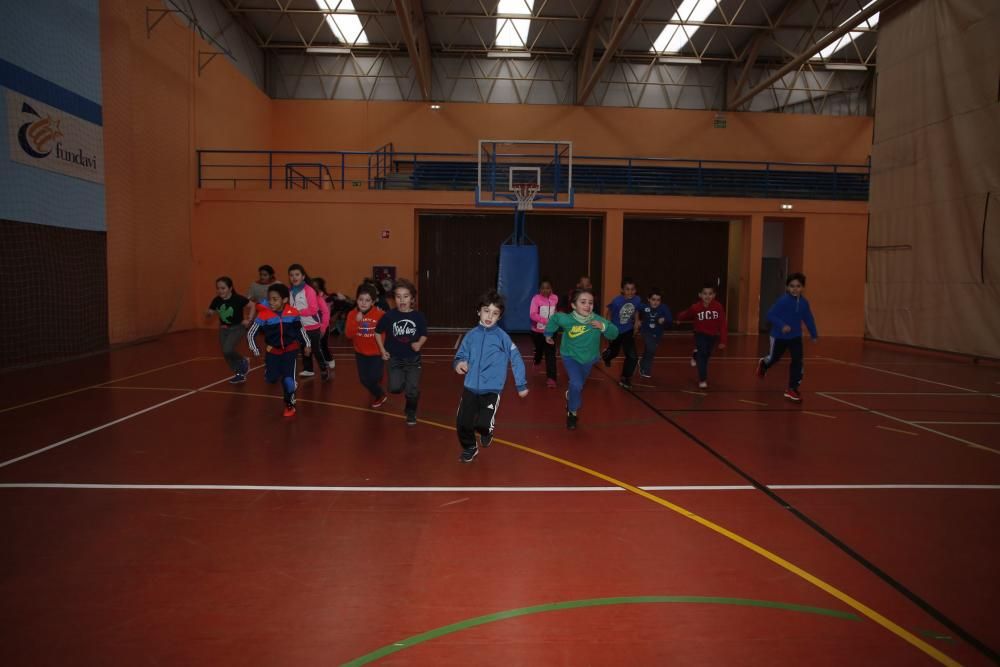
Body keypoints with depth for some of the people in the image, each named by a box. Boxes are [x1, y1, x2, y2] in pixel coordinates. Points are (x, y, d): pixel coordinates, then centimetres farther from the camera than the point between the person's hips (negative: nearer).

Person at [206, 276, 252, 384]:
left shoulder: (238, 298, -20)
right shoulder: (216, 300, -6)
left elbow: (252, 306, -10)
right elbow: (209, 313, 3)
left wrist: (248, 320, -17)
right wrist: (208, 313, -20)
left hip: (237, 328, -6)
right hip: (224, 329, 6)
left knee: (227, 350, -24)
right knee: (225, 354, 7)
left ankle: (243, 361, 7)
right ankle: (239, 375, 25)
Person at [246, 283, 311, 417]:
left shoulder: (293, 313, -13)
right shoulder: (263, 315, -17)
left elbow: (301, 329, 6)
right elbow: (250, 334, -7)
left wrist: (307, 344, 9)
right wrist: (255, 350, -11)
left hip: (290, 349, -1)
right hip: (273, 350, 1)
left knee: (288, 380, -11)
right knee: (270, 379, 2)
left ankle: (290, 404, 13)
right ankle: (277, 373, 40)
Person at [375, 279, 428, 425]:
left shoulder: (418, 316, -9)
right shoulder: (389, 316, -9)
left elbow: (424, 335, 5)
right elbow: (378, 332, 6)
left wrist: (419, 344, -15)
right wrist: (382, 350, 1)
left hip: (413, 359, 0)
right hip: (395, 358, 0)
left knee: (412, 390, -1)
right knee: (395, 388, -14)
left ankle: (411, 413, 28)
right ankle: (403, 382, 24)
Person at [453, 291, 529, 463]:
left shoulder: (502, 337, -7)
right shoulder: (471, 335, 1)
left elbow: (516, 360, -2)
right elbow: (461, 356, 7)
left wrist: (522, 385, 2)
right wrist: (458, 363, -17)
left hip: (492, 389, -3)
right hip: (471, 388, 3)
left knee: (482, 423, -17)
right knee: (462, 423, 2)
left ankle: (487, 431, 23)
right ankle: (469, 448, 34)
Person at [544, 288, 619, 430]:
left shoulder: (597, 320, -26)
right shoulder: (566, 319, -26)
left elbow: (614, 334, -26)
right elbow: (554, 319, -5)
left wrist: (604, 327, -45)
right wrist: (548, 334, 8)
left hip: (588, 359, 3)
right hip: (570, 357, -3)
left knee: (579, 386, 24)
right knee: (576, 384, -22)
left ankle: (570, 396, 60)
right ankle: (572, 412, 4)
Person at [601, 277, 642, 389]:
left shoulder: (637, 300, -20)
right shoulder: (616, 301, -28)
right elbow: (609, 313, -10)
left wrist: (635, 326, 5)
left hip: (628, 331, 2)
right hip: (615, 331, -2)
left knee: (633, 356, -9)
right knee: (614, 352, 22)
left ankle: (625, 378, 12)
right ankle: (606, 355, 60)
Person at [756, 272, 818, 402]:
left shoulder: (804, 303, -8)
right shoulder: (783, 301, -23)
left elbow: (808, 319, 6)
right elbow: (770, 315, -23)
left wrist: (814, 334, 15)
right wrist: (782, 325, -35)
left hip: (795, 336, 3)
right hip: (779, 336, -3)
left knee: (797, 361, -7)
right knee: (774, 358, 17)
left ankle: (792, 389, 4)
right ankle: (763, 364, 54)